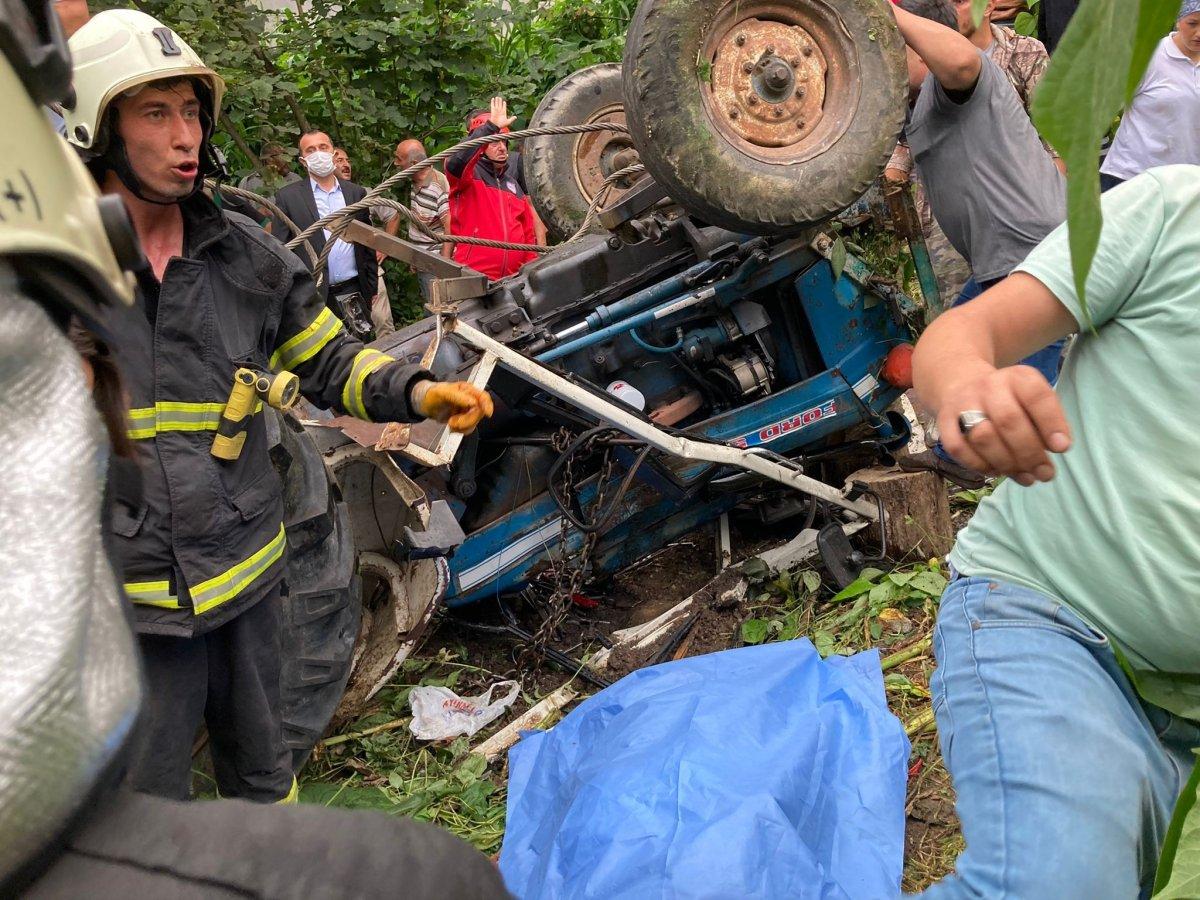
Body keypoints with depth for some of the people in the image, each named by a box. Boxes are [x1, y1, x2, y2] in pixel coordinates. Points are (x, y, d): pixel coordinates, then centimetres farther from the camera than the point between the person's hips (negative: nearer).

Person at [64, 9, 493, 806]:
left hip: (247, 571, 4)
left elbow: (331, 364, 6)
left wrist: (416, 392, -13)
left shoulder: (246, 255, 1)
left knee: (262, 776, 23)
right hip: (128, 602, -3)